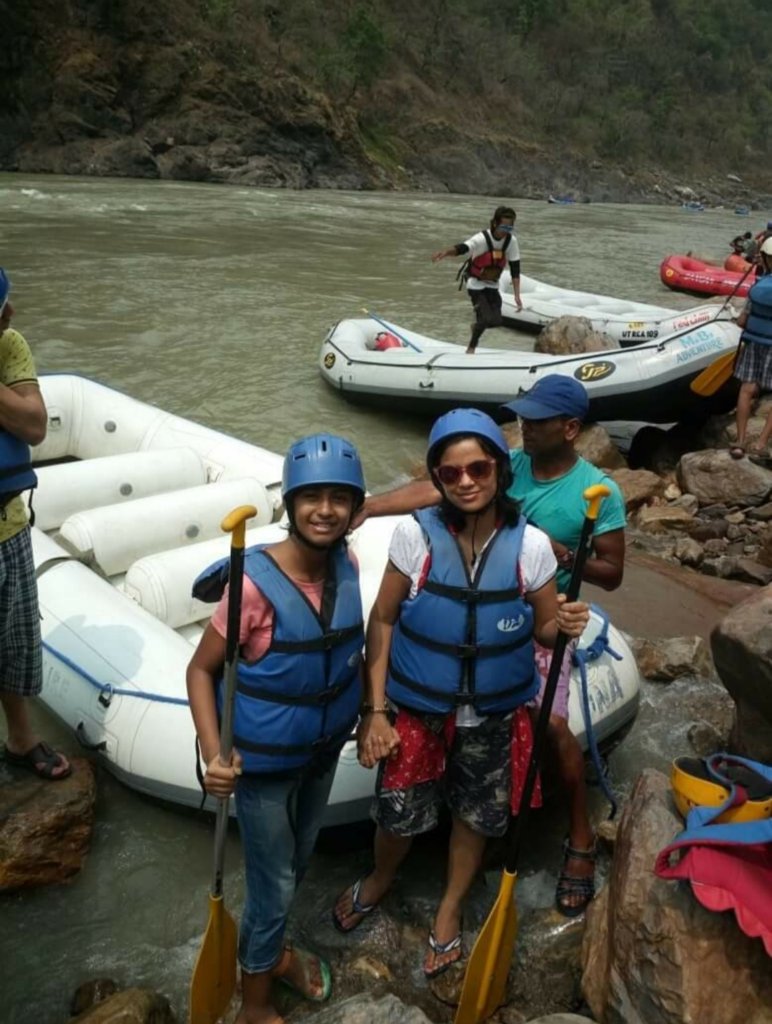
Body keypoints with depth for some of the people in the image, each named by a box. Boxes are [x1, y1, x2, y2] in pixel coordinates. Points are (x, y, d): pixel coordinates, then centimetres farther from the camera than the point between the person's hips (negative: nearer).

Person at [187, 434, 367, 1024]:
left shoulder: (346, 565, -10)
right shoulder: (256, 583, -28)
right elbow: (201, 669, -19)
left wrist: (363, 709, 10)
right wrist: (214, 755, -27)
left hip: (323, 748, 6)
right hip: (263, 759, -5)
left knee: (298, 861, 27)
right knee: (274, 880, 12)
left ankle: (274, 948, 56)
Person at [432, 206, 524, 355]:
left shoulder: (511, 241, -12)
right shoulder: (482, 238, -24)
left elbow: (515, 269, -8)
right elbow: (462, 248, -42)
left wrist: (517, 296, -12)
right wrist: (446, 252, -64)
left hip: (492, 285, 5)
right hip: (476, 284, -5)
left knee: (496, 321, -4)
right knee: (486, 318, -18)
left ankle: (476, 326, 31)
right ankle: (471, 347, 7)